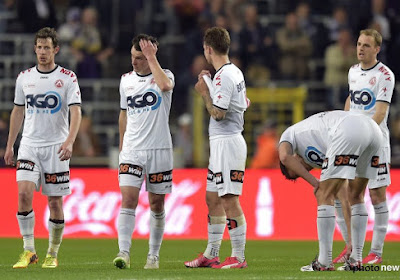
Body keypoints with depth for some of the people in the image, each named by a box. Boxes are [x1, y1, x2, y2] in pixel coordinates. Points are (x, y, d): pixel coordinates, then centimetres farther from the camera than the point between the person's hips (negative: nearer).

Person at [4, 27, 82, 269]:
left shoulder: (68, 78, -3)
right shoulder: (24, 77, 8)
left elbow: (76, 112, -10)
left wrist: (69, 142, -25)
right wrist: (9, 145, 15)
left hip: (56, 147, -2)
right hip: (29, 145, 2)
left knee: (55, 202, 1)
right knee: (24, 192, -15)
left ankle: (53, 254, 14)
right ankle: (29, 250, -9)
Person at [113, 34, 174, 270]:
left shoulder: (164, 75, -3)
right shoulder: (126, 80, 9)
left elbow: (165, 85, -30)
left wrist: (152, 58, -23)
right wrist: (122, 146, 21)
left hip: (159, 150, -2)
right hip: (132, 151, 2)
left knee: (157, 205, 6)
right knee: (128, 200, -12)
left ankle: (154, 255, 16)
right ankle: (124, 253, -17)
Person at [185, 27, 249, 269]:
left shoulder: (223, 76, -17)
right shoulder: (235, 72, 13)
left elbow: (218, 113, -20)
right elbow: (244, 103, 27)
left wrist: (205, 92, -6)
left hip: (227, 142, -11)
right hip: (221, 143, 11)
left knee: (229, 200, -10)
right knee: (213, 198, 14)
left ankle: (239, 256, -9)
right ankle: (212, 254, 19)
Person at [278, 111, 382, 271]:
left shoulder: (289, 133, 26)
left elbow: (284, 156, 1)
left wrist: (313, 182, 5)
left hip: (348, 132, -8)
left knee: (324, 196, 2)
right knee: (356, 196, 22)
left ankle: (324, 262, 2)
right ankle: (356, 259, 21)